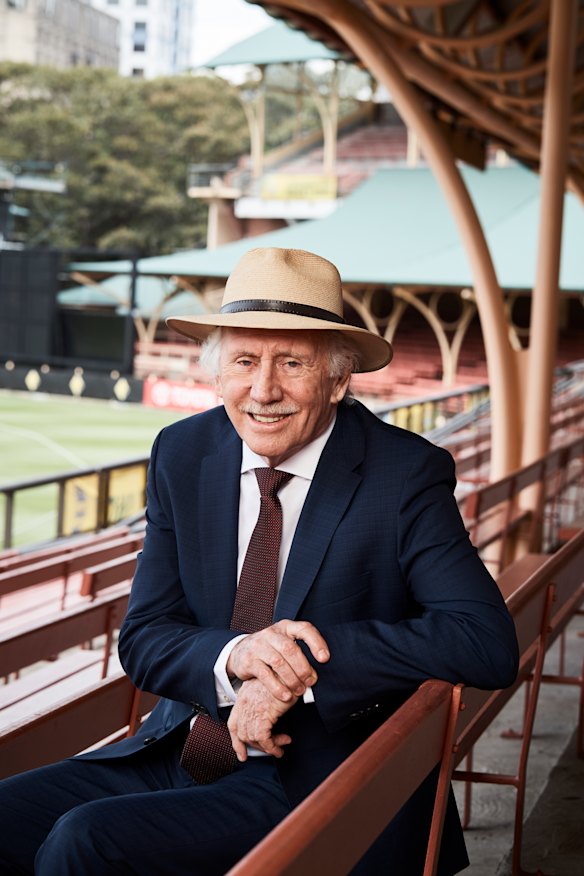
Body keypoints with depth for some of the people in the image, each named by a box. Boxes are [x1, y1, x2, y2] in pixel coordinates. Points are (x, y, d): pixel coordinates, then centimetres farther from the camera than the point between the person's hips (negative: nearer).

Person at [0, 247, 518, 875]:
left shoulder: (406, 475, -11)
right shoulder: (181, 454, 2)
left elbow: (488, 642, -20)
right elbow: (142, 640, 1)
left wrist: (308, 658, -26)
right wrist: (237, 655, -21)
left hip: (310, 784, -4)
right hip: (180, 751, 5)